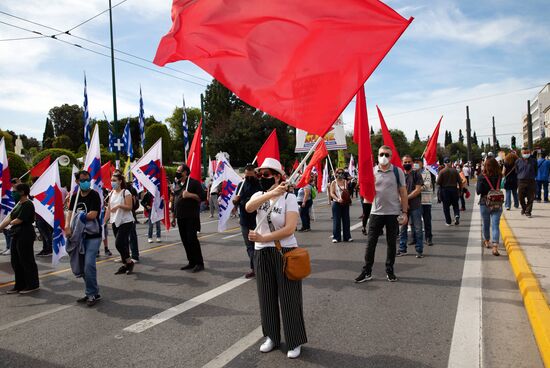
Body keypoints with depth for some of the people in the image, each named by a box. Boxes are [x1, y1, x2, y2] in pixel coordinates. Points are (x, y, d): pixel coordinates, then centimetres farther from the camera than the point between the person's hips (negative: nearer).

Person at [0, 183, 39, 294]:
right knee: (16, 262, 14)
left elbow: (18, 220, -18)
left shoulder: (27, 205, -15)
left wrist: (10, 223, 2)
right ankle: (19, 285, 24)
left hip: (25, 236, -10)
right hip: (16, 235, 10)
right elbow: (9, 217, 10)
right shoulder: (18, 204, 13)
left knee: (26, 261, 0)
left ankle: (33, 285, 11)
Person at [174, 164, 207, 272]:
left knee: (192, 239, -9)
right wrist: (174, 216, 19)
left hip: (191, 217, -7)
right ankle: (192, 262, 18)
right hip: (181, 217, 7)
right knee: (185, 240, 8)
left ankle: (199, 263, 0)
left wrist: (190, 195, -22)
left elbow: (203, 197, -13)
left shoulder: (194, 182, -6)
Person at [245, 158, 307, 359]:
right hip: (262, 254, 5)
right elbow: (248, 208, -23)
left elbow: (289, 229, -20)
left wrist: (262, 238, -23)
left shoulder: (289, 198, -10)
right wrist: (272, 193, -36)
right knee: (267, 297, 13)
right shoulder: (259, 195, 2)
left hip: (285, 253, -4)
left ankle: (295, 342, 20)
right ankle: (271, 337, 31)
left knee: (289, 299, 4)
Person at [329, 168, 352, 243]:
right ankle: (336, 237, 6)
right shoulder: (333, 183, -1)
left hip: (345, 203, 3)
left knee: (346, 220, 6)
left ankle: (347, 236, 14)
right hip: (336, 203, -3)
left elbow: (347, 192, 16)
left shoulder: (345, 182, 9)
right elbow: (332, 193, -8)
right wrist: (337, 199, -23)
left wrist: (349, 200, -1)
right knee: (336, 220, -1)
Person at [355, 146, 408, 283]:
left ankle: (389, 271, 23)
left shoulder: (397, 171, -1)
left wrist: (404, 212, -4)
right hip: (376, 213, 1)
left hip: (393, 213, -1)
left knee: (392, 243, 9)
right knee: (370, 243, 3)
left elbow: (403, 193, 1)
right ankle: (367, 272, 12)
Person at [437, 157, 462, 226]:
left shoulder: (442, 171, -9)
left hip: (445, 190, -2)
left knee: (446, 206, 5)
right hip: (454, 189, 2)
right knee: (455, 205, 16)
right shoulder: (455, 170, -1)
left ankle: (448, 221, 8)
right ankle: (457, 215, -10)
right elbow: (459, 181, 0)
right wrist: (460, 188, 10)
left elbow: (438, 182, -11)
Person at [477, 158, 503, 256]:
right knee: (495, 225, -2)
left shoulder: (482, 177, -12)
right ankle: (495, 247, -14)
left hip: (484, 204, -1)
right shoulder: (499, 176, -4)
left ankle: (487, 242, 35)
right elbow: (499, 188, 5)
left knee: (486, 224, 17)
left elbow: (478, 191, -12)